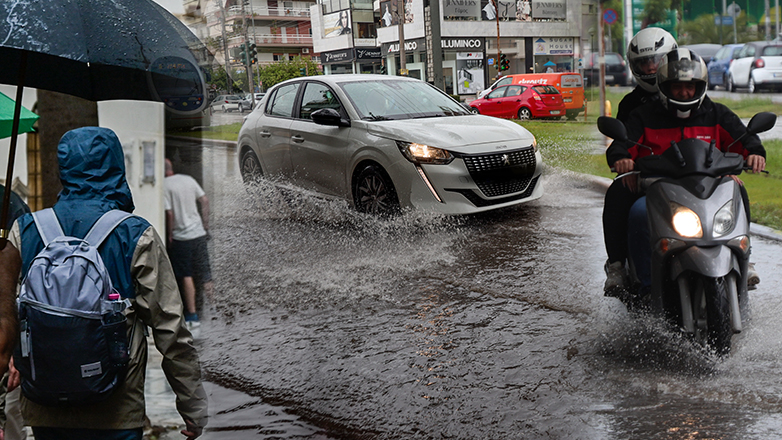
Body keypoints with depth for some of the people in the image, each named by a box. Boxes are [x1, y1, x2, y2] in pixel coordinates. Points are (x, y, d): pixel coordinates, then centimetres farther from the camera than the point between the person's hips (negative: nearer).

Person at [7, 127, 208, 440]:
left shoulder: (24, 230, 0)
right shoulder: (138, 237, -10)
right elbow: (170, 328, -9)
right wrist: (193, 405, -1)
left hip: (44, 413, 4)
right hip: (115, 415, -3)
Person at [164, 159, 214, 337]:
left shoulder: (164, 185, -11)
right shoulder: (188, 179, 6)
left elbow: (169, 213, -16)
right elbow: (205, 201, 6)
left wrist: (169, 235, -6)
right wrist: (206, 226, 12)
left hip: (181, 237, -5)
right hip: (199, 232, 5)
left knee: (186, 276, 1)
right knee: (204, 273, 12)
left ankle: (192, 318, 3)